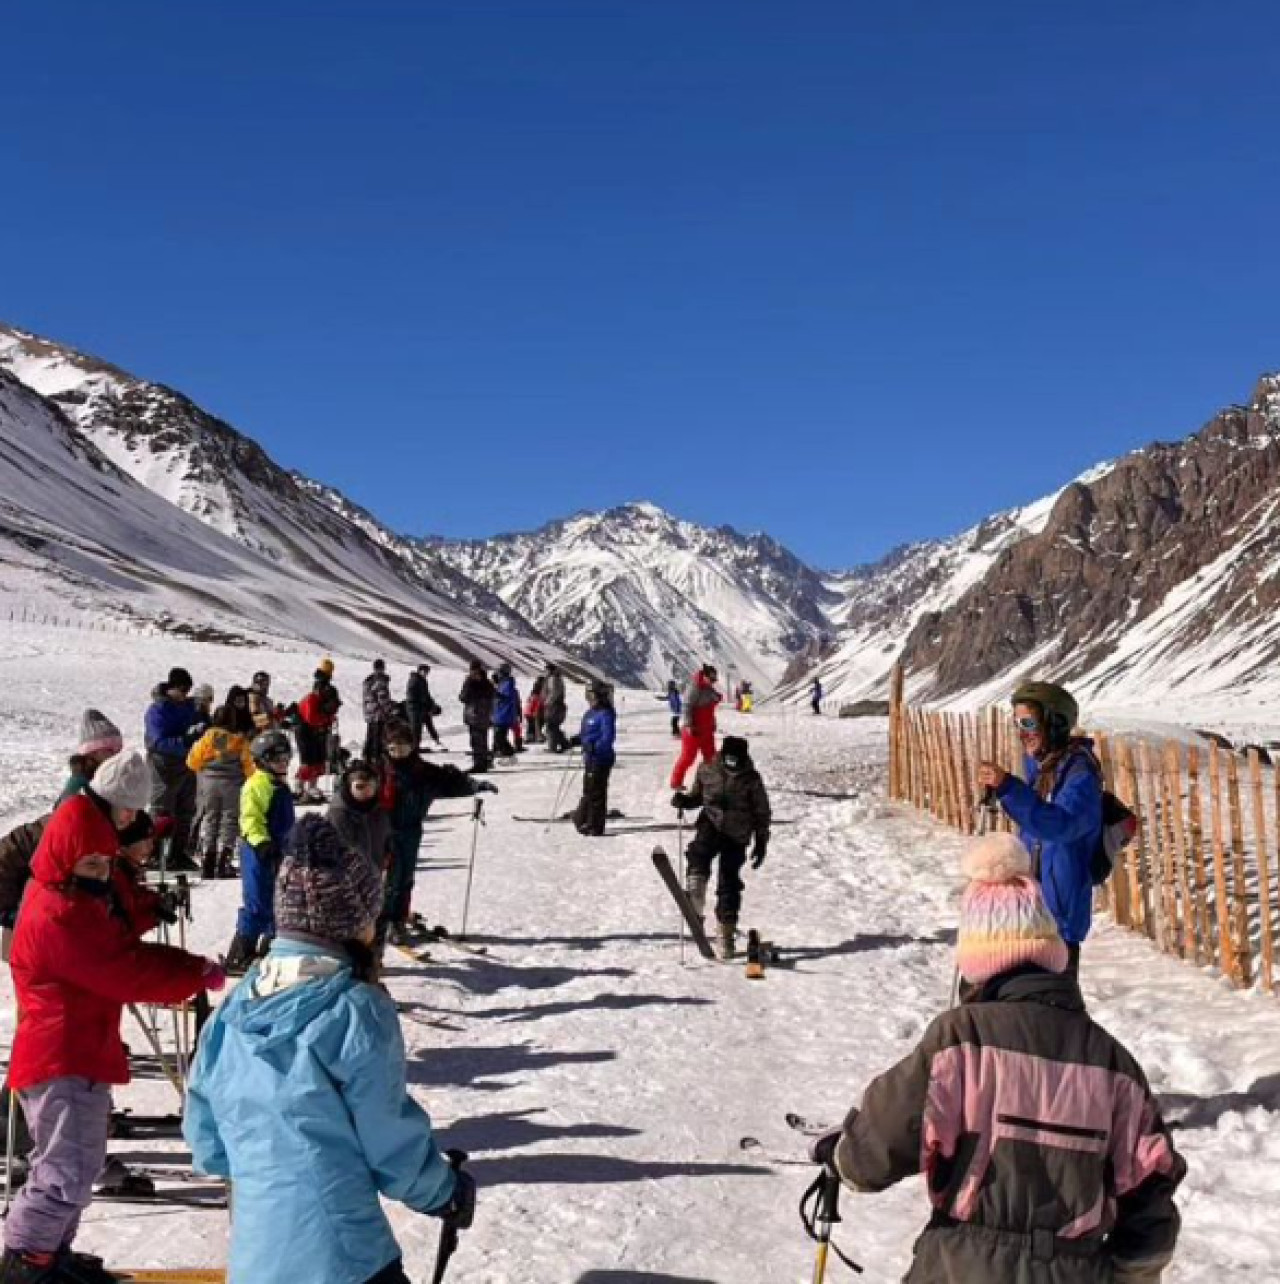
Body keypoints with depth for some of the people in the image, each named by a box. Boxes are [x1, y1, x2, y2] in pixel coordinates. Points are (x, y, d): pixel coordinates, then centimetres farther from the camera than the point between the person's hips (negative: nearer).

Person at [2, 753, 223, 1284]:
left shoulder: (77, 900, 12)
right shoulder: (60, 915, -22)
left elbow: (125, 950, 11)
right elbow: (128, 972, -23)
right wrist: (199, 975, -16)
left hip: (83, 1052, 10)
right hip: (64, 1060, -10)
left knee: (79, 1164, 19)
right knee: (68, 1172, -6)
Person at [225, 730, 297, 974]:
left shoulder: (282, 786, 16)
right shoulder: (256, 785, -13)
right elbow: (251, 818, -21)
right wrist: (262, 843, -31)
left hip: (279, 852, 10)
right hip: (258, 852, -10)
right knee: (257, 905, -9)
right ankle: (239, 956, -3)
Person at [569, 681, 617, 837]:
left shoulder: (605, 714, -15)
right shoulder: (589, 713, 14)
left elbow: (608, 737, -22)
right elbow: (584, 733, 23)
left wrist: (595, 747, -31)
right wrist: (575, 740, 6)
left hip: (601, 758, -9)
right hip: (590, 758, 9)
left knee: (596, 792, -3)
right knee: (588, 791, 17)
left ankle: (595, 827, 5)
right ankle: (583, 820, 28)